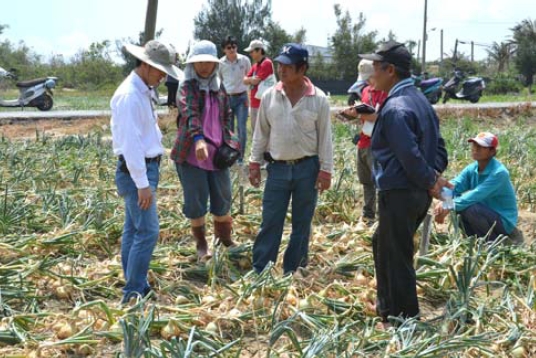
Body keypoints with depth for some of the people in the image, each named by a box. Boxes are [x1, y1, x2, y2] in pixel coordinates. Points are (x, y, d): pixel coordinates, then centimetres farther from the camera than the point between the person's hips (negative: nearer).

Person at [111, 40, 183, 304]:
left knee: (133, 229, 14)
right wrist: (143, 184, -23)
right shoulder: (129, 96, -20)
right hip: (136, 171, -10)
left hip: (145, 167, 10)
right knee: (147, 232, -10)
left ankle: (136, 286, 22)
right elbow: (130, 144, -24)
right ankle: (133, 293, -4)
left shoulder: (143, 92, 11)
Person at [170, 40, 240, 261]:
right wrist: (198, 139, -42)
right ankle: (201, 244, 20)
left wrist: (230, 142, 3)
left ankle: (224, 237, 33)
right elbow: (190, 114, -25)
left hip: (217, 153, 5)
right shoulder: (187, 87, -8)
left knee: (222, 198, 12)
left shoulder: (219, 88, 10)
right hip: (191, 154, -5)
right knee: (195, 201, 2)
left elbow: (226, 117, 18)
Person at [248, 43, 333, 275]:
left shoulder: (318, 99, -7)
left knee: (302, 224, 9)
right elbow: (261, 132, 7)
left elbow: (325, 137, -3)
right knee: (270, 222, 2)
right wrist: (255, 162, 5)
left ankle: (293, 272, 20)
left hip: (307, 168, -1)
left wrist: (325, 170, -6)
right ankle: (259, 271, 8)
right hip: (278, 168, 1)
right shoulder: (270, 96, 0)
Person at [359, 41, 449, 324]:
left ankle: (405, 321, 13)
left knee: (397, 258, 2)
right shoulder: (419, 100, 11)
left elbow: (410, 155, -23)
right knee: (382, 244, 25)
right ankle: (387, 306, 37)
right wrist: (435, 176, 3)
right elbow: (438, 145, 14)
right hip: (419, 194, 10)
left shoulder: (394, 108, -20)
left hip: (398, 194, -10)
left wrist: (430, 180, -9)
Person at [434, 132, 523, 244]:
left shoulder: (499, 173, -24)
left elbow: (477, 195, -34)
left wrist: (450, 207, -40)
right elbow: (454, 185, -15)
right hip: (486, 214, 7)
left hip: (504, 221, -7)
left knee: (471, 209, -30)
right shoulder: (471, 169, -1)